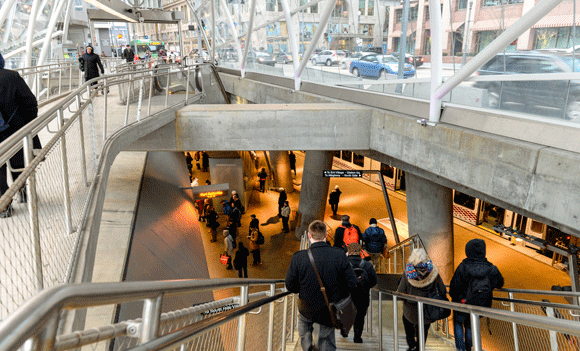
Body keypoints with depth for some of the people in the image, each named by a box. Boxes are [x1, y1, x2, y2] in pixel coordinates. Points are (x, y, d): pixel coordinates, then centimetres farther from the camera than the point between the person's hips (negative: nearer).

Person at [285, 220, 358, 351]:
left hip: (308, 310, 0)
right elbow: (352, 283, -12)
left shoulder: (298, 257, -19)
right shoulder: (339, 255, -17)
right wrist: (338, 295, 7)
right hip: (332, 311, 0)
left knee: (303, 319, 36)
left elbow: (290, 286, -9)